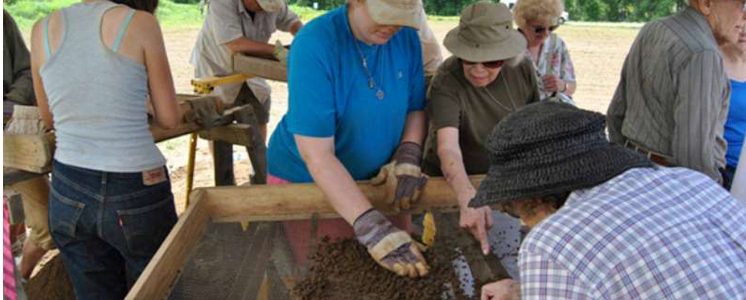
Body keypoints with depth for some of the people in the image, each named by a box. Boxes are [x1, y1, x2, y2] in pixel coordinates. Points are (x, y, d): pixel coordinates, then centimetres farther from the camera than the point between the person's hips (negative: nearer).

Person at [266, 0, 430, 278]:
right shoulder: (315, 43, -27)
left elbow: (416, 109, 3)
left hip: (378, 179, 5)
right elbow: (316, 155, -30)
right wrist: (372, 229, -37)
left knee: (396, 273, 13)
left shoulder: (406, 37, -10)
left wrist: (407, 156, -18)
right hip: (305, 179, -4)